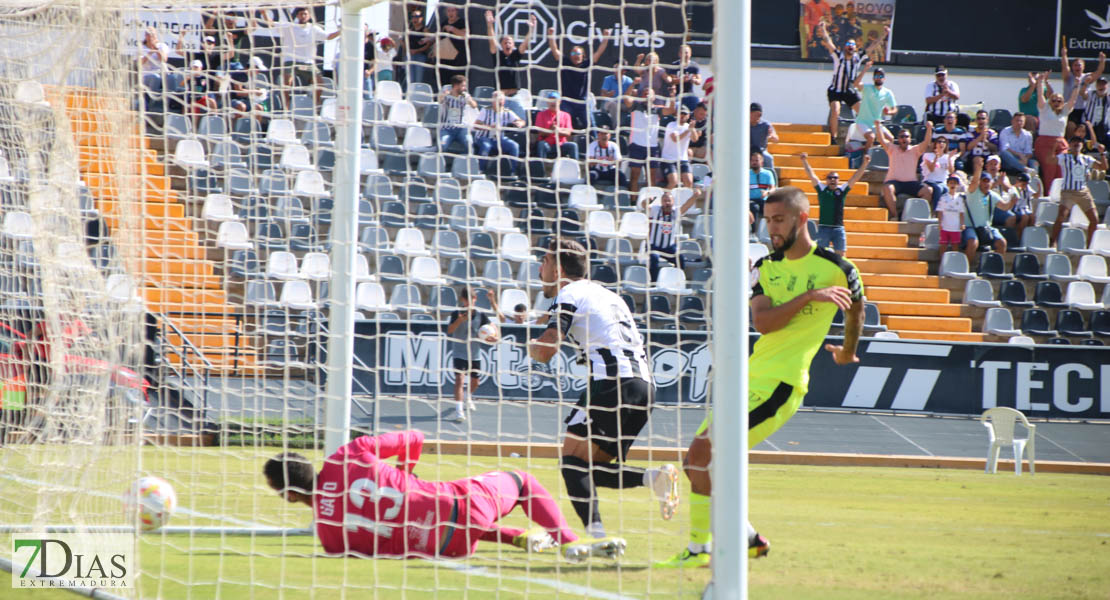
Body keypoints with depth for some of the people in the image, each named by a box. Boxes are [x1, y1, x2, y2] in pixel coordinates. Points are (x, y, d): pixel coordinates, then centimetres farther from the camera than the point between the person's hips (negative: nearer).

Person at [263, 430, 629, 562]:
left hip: (436, 546, 2)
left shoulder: (329, 535, -7)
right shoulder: (349, 456, -8)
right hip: (463, 502, -2)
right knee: (522, 480, 28)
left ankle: (521, 538, 16)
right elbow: (413, 440, 3)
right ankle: (568, 542, 11)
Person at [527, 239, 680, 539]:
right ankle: (654, 477, -9)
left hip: (613, 381, -8)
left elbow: (545, 350, -8)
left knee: (573, 461, -7)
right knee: (592, 466, 13)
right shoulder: (608, 294, 28)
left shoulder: (569, 295, 2)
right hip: (645, 384, 8)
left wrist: (529, 346, 12)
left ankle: (597, 534, -24)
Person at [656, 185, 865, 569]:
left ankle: (700, 547, -9)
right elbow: (762, 322, -7)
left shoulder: (835, 268, -5)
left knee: (705, 453, -17)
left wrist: (848, 351, 32)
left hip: (781, 383, -7)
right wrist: (809, 296, -19)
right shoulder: (765, 268, 10)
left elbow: (855, 308, 16)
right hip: (750, 376, 7)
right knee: (697, 458, 6)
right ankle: (749, 538, 18)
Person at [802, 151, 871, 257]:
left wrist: (865, 164, -3)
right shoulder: (822, 189, 5)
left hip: (838, 228, 1)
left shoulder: (842, 190, 8)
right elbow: (811, 175, 1)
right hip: (823, 227, -1)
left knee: (840, 255, 4)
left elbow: (855, 177, 5)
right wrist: (804, 161, -8)